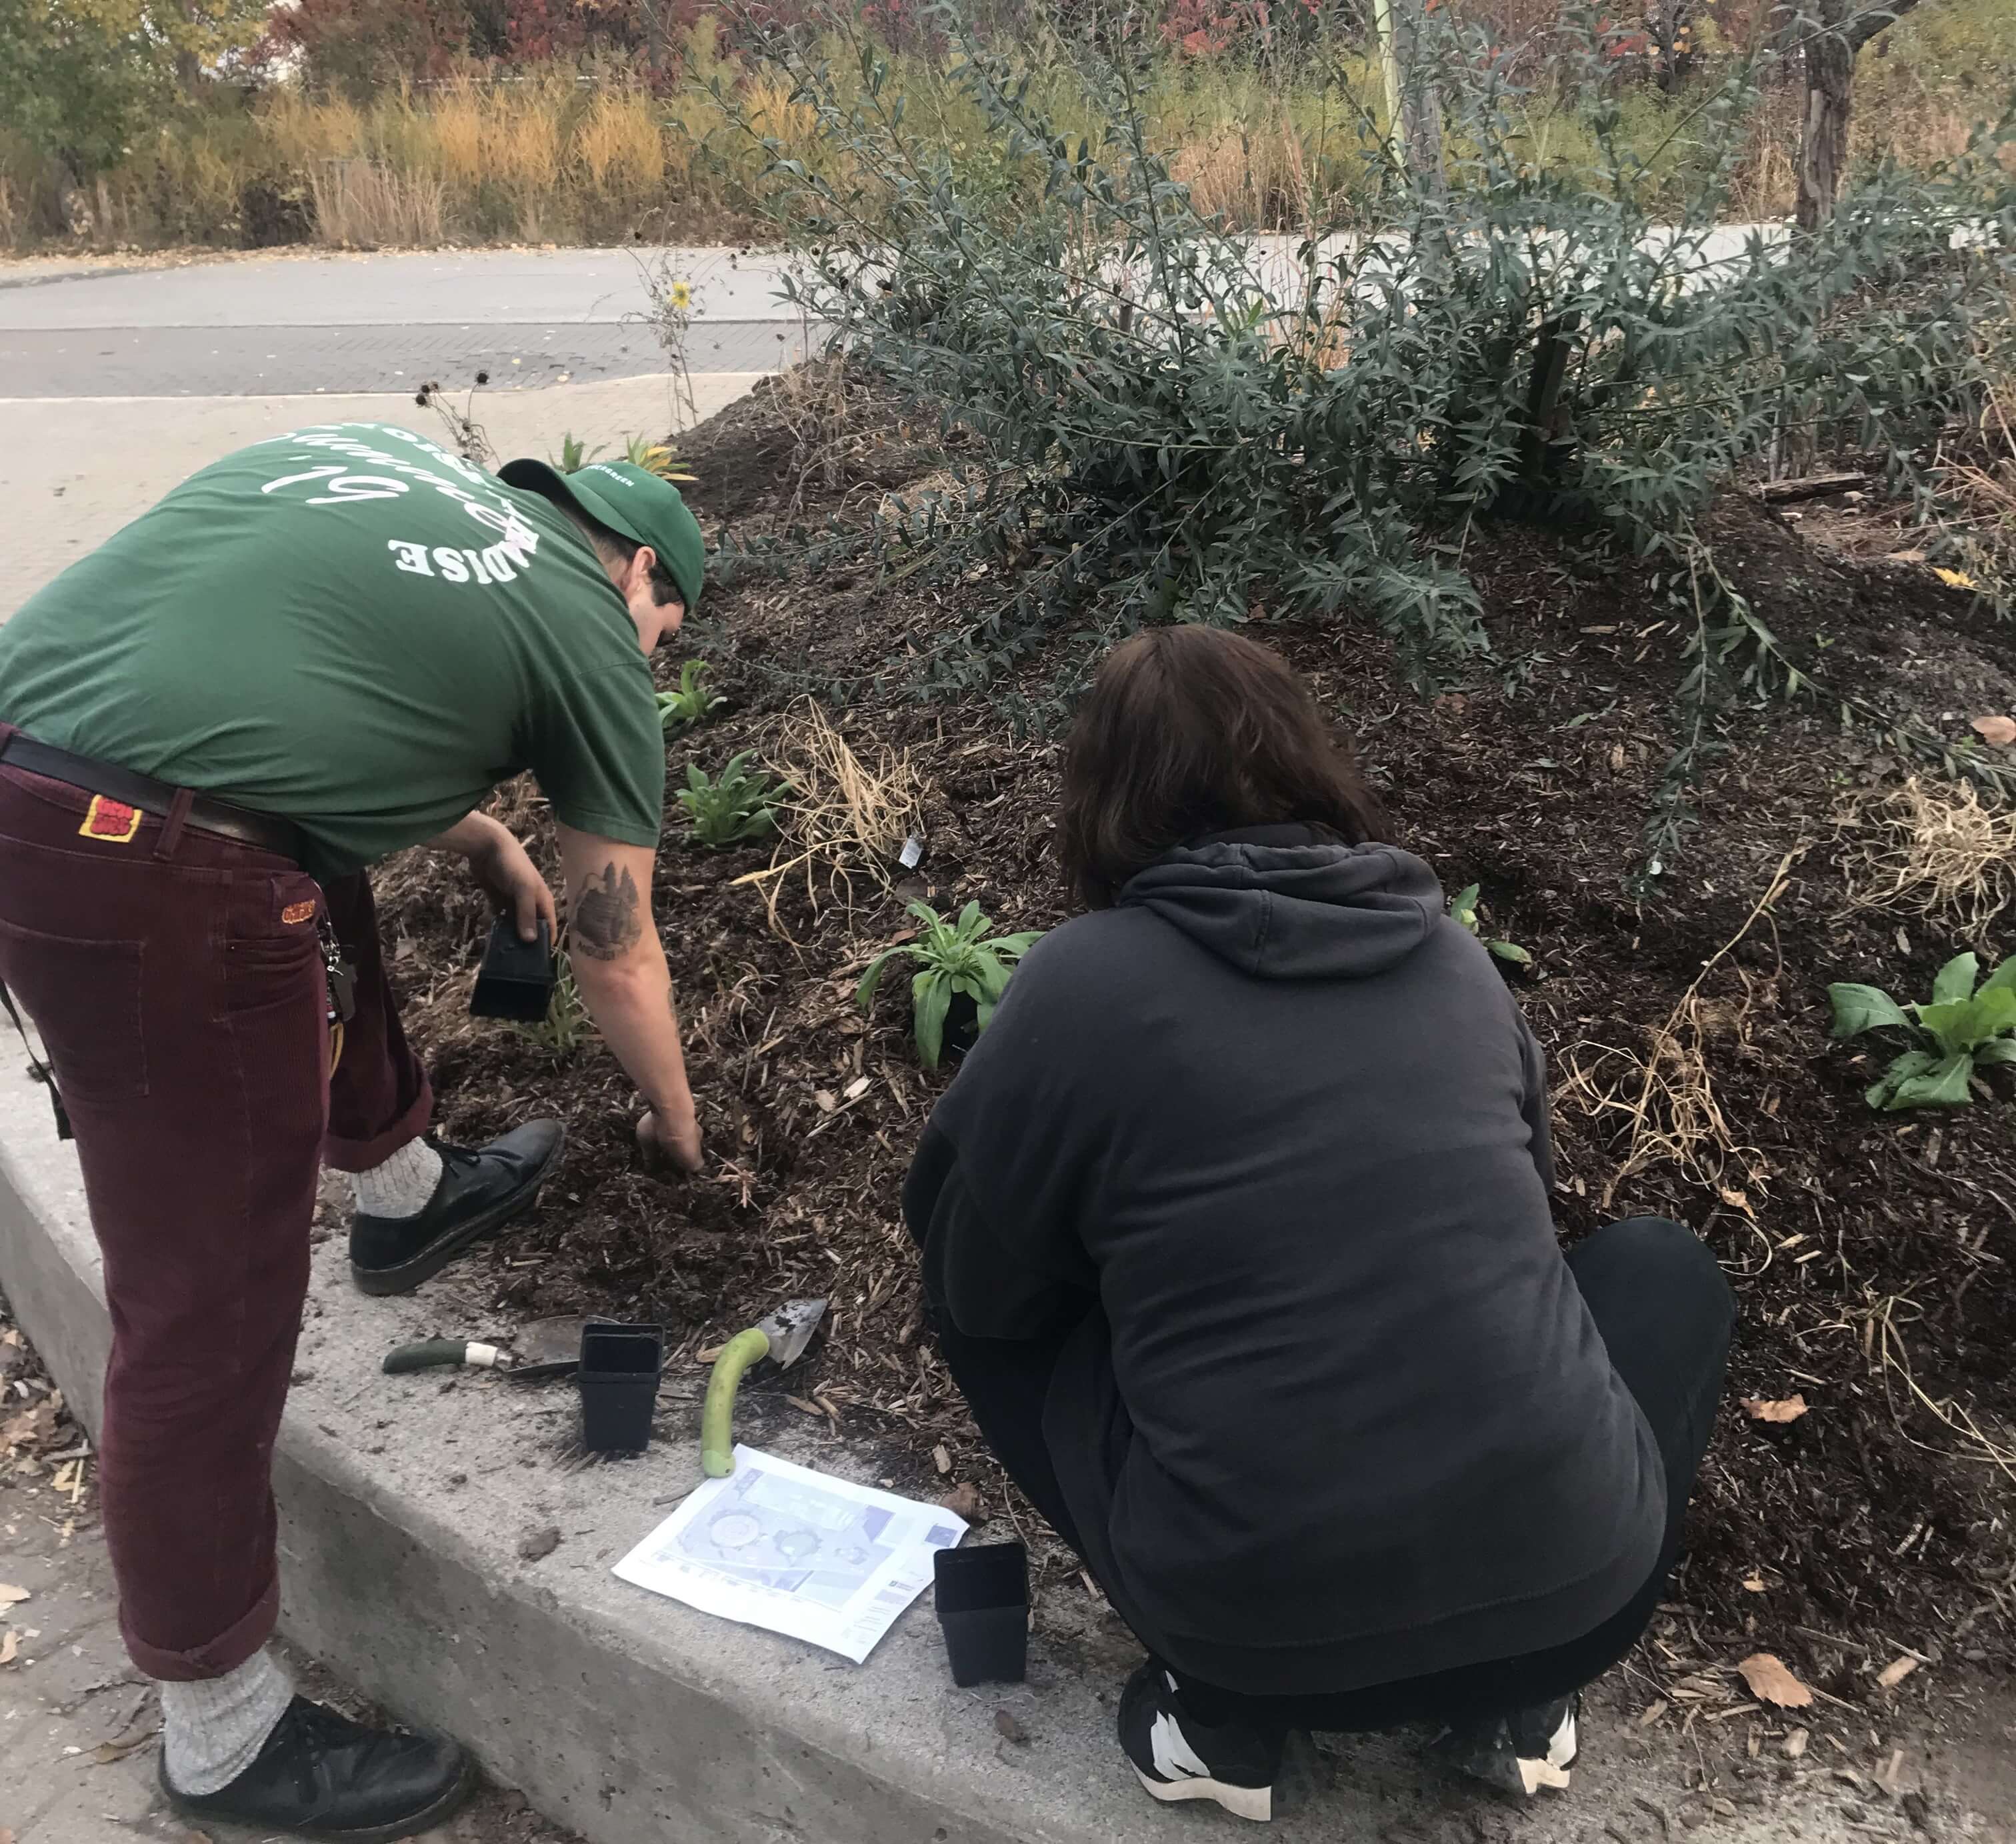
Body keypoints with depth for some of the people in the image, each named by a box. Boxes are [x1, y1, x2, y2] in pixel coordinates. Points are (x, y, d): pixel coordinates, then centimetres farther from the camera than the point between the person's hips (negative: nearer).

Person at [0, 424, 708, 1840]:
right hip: (152, 878, -8)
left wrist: (477, 835, 37)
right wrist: (676, 1122, 34)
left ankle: (402, 1191, 49)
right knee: (211, 1310, 5)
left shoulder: (372, 455, 23)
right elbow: (619, 958, 16)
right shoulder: (592, 634, 7)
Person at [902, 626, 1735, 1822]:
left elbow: (985, 1287, 5)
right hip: (1572, 1582, 3)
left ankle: (1223, 1718, 16)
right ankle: (1524, 1700, 21)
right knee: (1667, 1270, 31)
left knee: (977, 1297, 18)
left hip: (1261, 1615, -2)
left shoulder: (1080, 984, -7)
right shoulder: (1453, 952, 6)